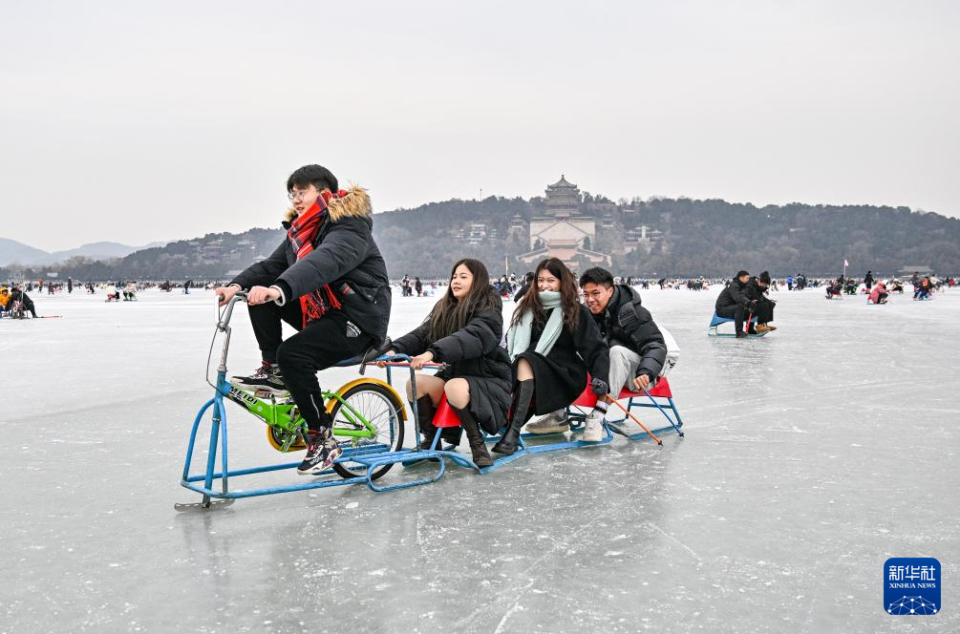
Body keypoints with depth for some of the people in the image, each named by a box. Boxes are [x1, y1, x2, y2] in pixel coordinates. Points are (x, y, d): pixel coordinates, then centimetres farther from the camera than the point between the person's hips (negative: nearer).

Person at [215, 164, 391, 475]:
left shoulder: (349, 229, -17)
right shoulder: (301, 232, 13)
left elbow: (324, 262, -38)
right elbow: (271, 265, 2)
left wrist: (279, 290, -54)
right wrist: (237, 285, -18)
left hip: (358, 320, -9)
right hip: (322, 312, 9)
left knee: (293, 354, -30)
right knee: (260, 297, -1)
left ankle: (323, 440, -17)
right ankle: (273, 372, 3)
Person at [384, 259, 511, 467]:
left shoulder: (489, 311, -10)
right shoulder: (444, 309, 12)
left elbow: (471, 337, -30)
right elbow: (421, 334, -2)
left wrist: (432, 353, -45)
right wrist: (395, 350, -22)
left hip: (489, 381, -6)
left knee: (455, 387, -36)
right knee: (415, 383, -19)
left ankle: (477, 444, -15)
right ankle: (431, 441, -1)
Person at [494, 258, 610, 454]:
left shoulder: (577, 312, 3)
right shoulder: (528, 308, 13)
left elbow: (596, 348, -2)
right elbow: (511, 343, 12)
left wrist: (601, 379, -18)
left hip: (566, 376, -4)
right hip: (532, 376, 4)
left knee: (526, 361, -34)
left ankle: (513, 432, -41)